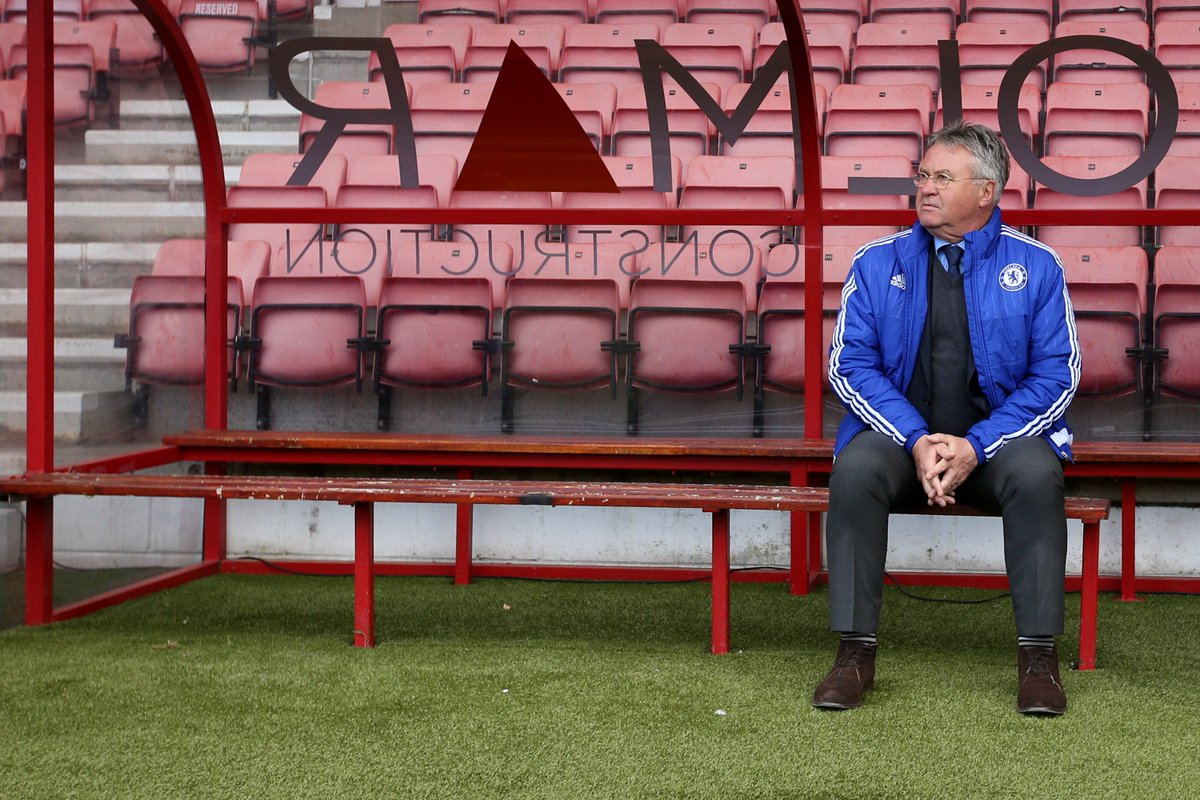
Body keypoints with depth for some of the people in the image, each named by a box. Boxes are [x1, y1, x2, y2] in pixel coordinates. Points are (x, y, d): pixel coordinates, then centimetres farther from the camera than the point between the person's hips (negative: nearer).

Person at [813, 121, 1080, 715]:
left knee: (1037, 476, -33)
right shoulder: (877, 263, 6)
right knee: (854, 472, -31)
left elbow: (1056, 373, -2)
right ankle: (855, 653, -24)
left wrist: (977, 445, -15)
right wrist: (917, 442, -15)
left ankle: (1038, 655, -23)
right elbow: (850, 365, 1)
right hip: (900, 437, 1)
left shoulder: (1035, 266, 3)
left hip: (997, 439, -1)